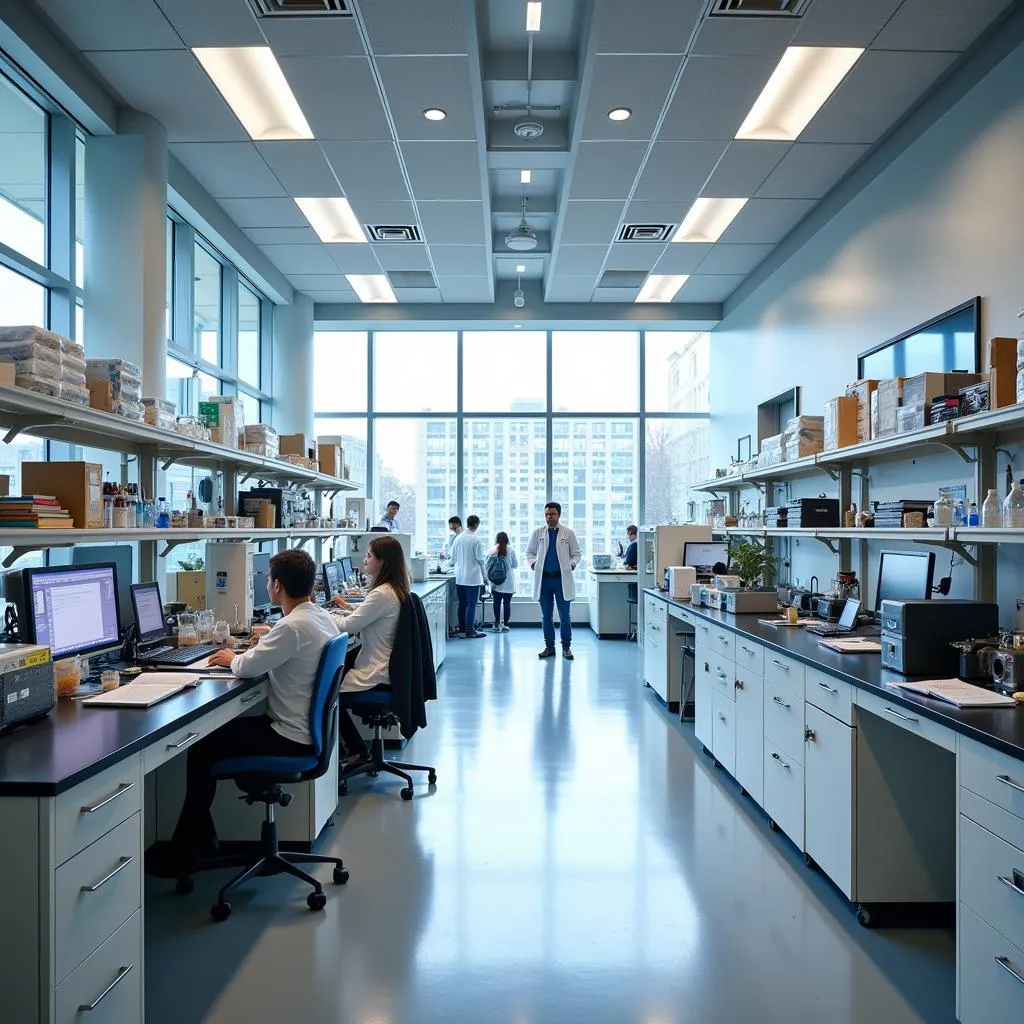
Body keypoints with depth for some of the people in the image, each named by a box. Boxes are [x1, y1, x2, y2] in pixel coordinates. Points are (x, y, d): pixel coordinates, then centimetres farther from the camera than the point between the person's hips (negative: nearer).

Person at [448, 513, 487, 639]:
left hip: (459, 577, 5)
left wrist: (449, 562, 30)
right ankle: (470, 631, 1)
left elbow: (453, 558, 9)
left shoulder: (458, 538, 2)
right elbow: (480, 559, -10)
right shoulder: (476, 540, -13)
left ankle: (462, 629, 19)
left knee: (462, 604, 13)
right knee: (471, 605, 0)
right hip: (473, 577, -5)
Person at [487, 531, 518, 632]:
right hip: (508, 582, -1)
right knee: (507, 603, 4)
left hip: (496, 583, 1)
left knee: (497, 602, 10)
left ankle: (497, 624, 10)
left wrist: (489, 579, 8)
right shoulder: (510, 549, -5)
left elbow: (487, 565, -3)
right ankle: (505, 624, 4)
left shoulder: (492, 550, -3)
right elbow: (516, 565, 2)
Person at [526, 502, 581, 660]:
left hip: (562, 579, -2)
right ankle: (549, 647, 18)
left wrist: (572, 564, -9)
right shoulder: (538, 532, 6)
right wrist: (532, 563, -4)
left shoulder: (568, 533, 2)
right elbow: (530, 551, 13)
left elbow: (576, 553, 8)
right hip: (543, 579, 2)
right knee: (546, 616, 8)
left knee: (564, 616, 2)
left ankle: (566, 647, 14)